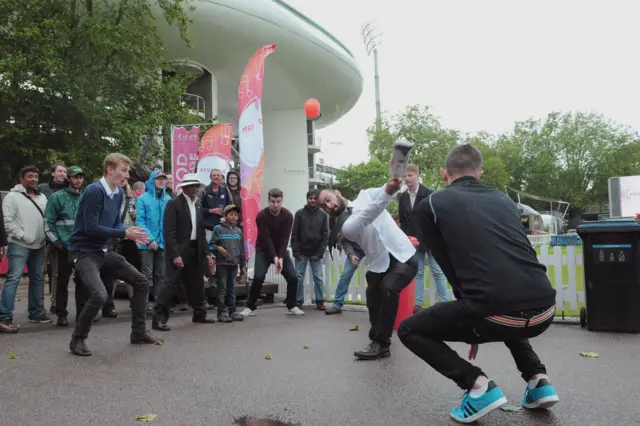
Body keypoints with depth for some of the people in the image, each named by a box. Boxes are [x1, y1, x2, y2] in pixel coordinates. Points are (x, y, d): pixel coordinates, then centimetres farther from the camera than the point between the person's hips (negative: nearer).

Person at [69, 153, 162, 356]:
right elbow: (91, 228, -22)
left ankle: (139, 333, 20)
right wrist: (125, 233, -21)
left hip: (103, 251, 9)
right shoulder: (94, 190, -19)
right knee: (99, 295, -27)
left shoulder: (119, 193, 5)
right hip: (84, 252, -9)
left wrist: (131, 233, -8)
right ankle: (77, 339, -1)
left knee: (141, 283, 7)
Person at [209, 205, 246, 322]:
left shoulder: (238, 231, 11)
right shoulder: (218, 229, -2)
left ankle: (232, 311, 15)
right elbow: (211, 245, -2)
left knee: (232, 288, 9)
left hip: (234, 264, 4)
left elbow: (242, 250, 13)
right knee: (222, 288, -2)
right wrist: (218, 248, -21)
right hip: (221, 264, -4)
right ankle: (222, 313, 2)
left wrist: (243, 266, 12)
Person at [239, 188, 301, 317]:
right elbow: (266, 238, -23)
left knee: (293, 277, -8)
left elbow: (285, 238, -17)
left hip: (281, 250, 3)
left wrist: (281, 257, -26)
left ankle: (291, 306, 9)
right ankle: (250, 307, -2)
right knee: (259, 277, -19)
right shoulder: (261, 216, -21)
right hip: (263, 249, -2)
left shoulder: (288, 215, -14)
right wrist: (274, 257, -30)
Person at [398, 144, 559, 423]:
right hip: (544, 311, 6)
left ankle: (479, 386, 2)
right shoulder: (503, 199, 23)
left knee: (409, 330, 17)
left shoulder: (432, 204, 9)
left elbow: (449, 267, 13)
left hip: (496, 311, -6)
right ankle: (538, 381, 24)